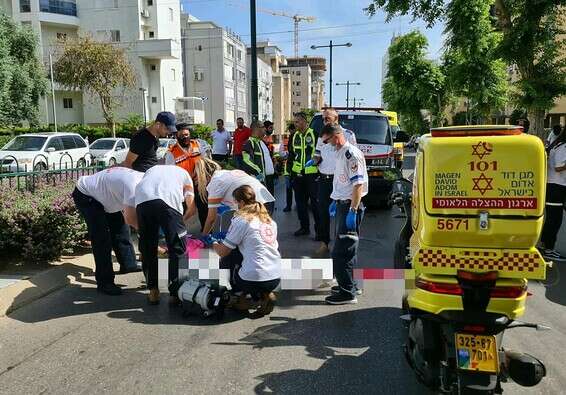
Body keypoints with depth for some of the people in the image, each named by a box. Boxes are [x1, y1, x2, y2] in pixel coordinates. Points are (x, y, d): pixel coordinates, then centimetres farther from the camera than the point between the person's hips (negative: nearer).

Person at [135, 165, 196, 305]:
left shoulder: (151, 170, 41)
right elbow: (192, 208, 19)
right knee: (177, 249, 9)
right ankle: (175, 293, 10)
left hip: (142, 200, 3)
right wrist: (181, 221, 37)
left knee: (148, 248, 18)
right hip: (167, 201, -3)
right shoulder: (184, 173, 35)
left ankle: (153, 292, 22)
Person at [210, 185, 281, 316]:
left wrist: (214, 244, 21)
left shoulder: (241, 220, -7)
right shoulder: (269, 219, 12)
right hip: (276, 279, 6)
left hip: (254, 279, -6)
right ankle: (265, 294, 15)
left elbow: (222, 252, -2)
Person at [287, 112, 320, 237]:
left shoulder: (314, 134, -5)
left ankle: (319, 229, 4)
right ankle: (304, 227, 23)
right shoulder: (294, 137, 13)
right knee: (300, 202, 11)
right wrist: (289, 170, 14)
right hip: (297, 174, 6)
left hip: (312, 174, -6)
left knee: (315, 202, -3)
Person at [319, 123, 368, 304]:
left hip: (350, 206, -10)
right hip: (343, 204, 10)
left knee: (342, 251, -8)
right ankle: (349, 285, 29)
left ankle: (347, 292, -1)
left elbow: (358, 184, -22)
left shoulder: (352, 154, -16)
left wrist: (352, 211, -25)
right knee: (346, 248, 17)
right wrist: (336, 202, 25)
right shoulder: (340, 153, 15)